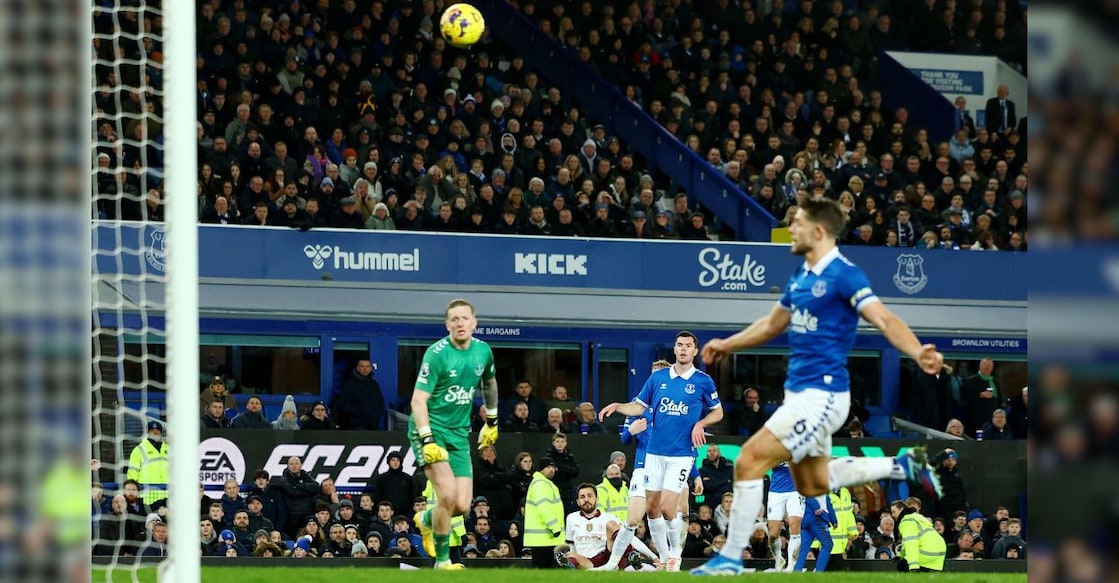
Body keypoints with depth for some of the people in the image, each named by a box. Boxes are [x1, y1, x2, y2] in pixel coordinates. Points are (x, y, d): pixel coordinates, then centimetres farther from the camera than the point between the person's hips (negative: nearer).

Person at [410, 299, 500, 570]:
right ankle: (442, 561, -5)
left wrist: (491, 422, 29)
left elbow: (489, 383, 25)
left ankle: (427, 520, 31)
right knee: (448, 494, -20)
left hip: (459, 434, 5)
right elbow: (418, 400, -18)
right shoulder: (437, 354, -16)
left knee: (462, 505, -3)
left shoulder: (483, 351, 2)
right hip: (431, 428, -5)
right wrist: (427, 441, -27)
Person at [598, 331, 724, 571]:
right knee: (652, 507, 5)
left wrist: (700, 424, -10)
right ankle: (664, 558, 19)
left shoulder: (703, 381, -1)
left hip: (682, 454, -4)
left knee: (667, 507, -14)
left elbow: (718, 412, 8)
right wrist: (617, 406, -7)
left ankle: (675, 552, 7)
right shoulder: (658, 377, 6)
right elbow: (639, 406, 10)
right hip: (655, 452, 4)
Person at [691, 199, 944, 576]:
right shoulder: (801, 278, 11)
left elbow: (884, 320, -25)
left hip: (821, 396, -10)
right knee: (813, 485, 20)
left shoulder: (844, 275, -16)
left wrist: (918, 353, -41)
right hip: (800, 391, 10)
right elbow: (773, 324, 28)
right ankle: (904, 465, 28)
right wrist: (728, 345, 29)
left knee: (749, 462, -13)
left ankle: (731, 559, -5)